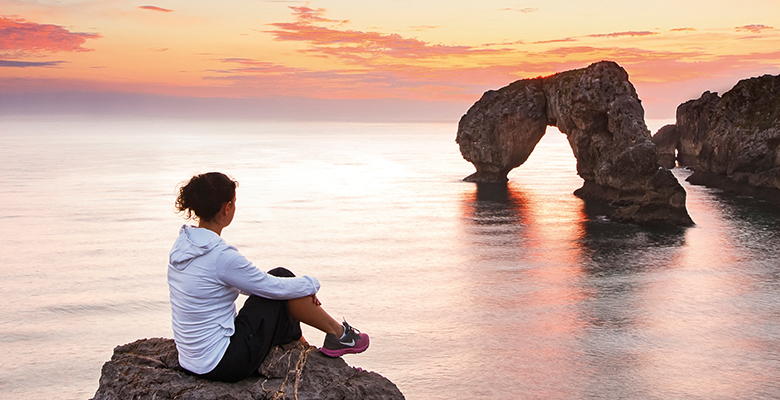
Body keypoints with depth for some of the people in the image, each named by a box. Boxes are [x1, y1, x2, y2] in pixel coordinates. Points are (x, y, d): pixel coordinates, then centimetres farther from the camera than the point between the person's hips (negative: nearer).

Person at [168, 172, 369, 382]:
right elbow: (275, 288, -12)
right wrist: (311, 284, 9)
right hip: (224, 363, -8)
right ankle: (338, 334, 18)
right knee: (281, 280, 0)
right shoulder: (221, 256, -24)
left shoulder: (182, 244, 4)